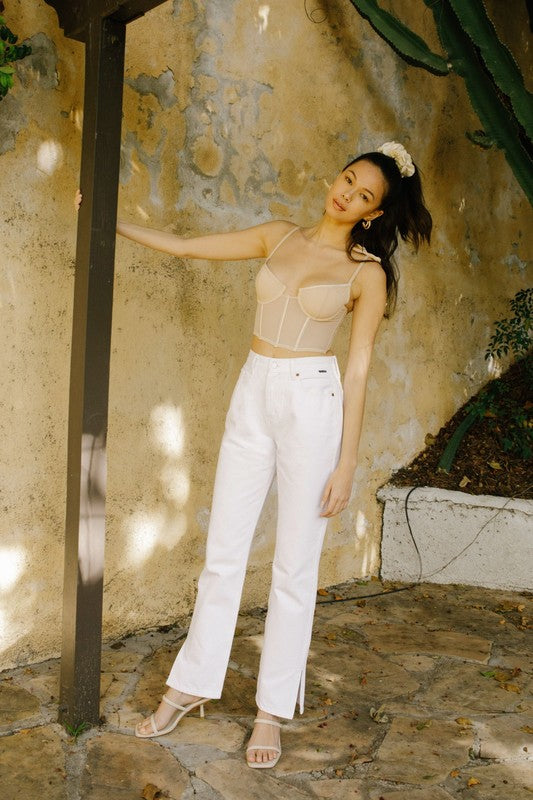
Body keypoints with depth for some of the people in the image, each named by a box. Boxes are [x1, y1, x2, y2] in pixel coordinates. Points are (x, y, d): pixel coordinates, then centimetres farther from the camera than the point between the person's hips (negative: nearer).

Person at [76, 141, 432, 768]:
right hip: (252, 396, 4)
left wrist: (346, 463, -7)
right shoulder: (279, 237, 10)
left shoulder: (367, 272, -1)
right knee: (222, 552, 9)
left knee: (294, 568, 4)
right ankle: (190, 686, 26)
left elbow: (358, 369, -4)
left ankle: (272, 710, 19)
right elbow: (184, 246, 11)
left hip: (313, 403, -3)